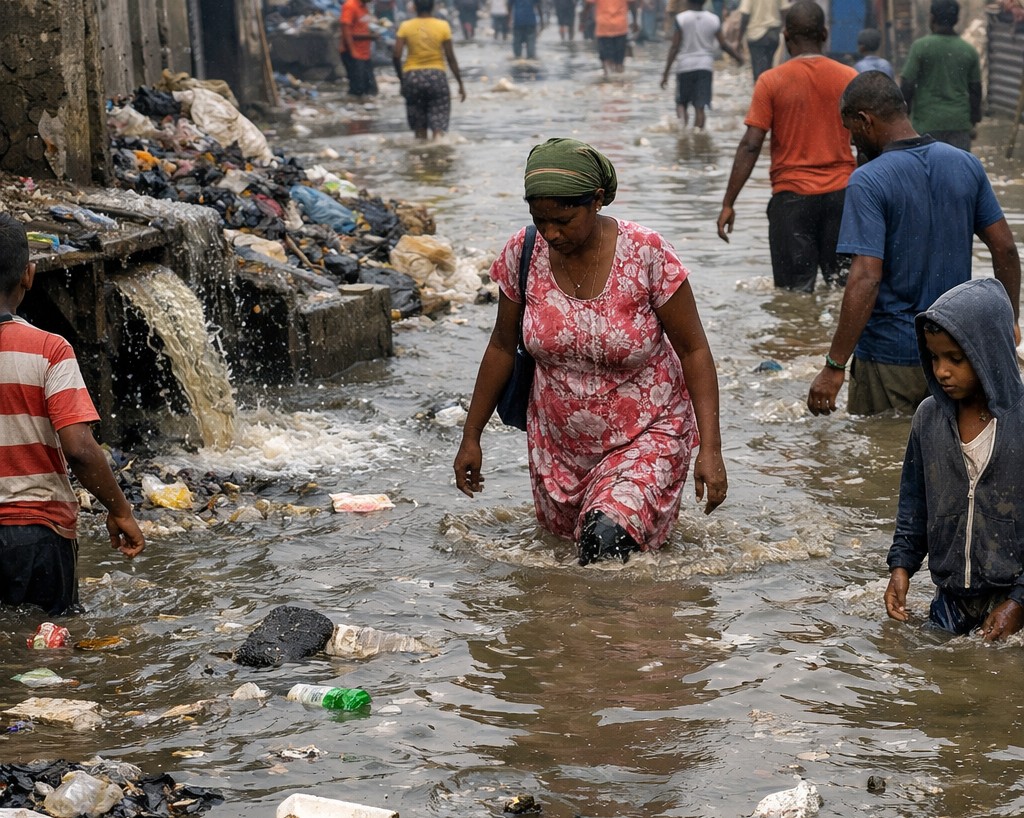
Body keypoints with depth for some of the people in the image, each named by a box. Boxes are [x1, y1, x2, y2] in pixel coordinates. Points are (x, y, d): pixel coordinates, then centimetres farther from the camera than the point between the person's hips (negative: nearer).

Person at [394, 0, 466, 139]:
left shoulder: (405, 27, 0)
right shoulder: (443, 26, -2)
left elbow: (396, 55, -7)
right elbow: (450, 57, -1)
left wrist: (401, 79, 6)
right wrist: (460, 84, 6)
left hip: (412, 76, 1)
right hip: (436, 74, -1)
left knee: (419, 127, 13)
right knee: (439, 125, -2)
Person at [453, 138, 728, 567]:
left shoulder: (647, 253, -22)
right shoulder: (522, 253, -13)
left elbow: (693, 349, -16)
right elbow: (502, 347, 1)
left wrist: (711, 449, -22)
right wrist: (471, 437, 6)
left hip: (646, 432, -4)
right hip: (559, 438, 4)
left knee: (606, 540, -21)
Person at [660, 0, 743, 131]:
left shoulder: (681, 19, -7)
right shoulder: (713, 19, -1)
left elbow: (674, 47, -9)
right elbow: (723, 45, 4)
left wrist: (666, 72, -5)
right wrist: (737, 57, 23)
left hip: (685, 66, -1)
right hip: (705, 66, 1)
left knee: (681, 102, 11)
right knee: (700, 107, 2)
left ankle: (683, 124, -17)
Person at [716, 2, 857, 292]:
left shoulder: (771, 81, -5)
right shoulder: (849, 78, 2)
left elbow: (750, 146, -9)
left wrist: (728, 204, -5)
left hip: (791, 196, -2)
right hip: (841, 192, 2)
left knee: (795, 290, 2)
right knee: (845, 285, 11)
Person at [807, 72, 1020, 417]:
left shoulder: (867, 182, -17)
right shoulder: (966, 165, 2)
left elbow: (866, 280, -24)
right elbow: (1005, 249, 5)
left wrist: (834, 366, -21)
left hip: (891, 356, -6)